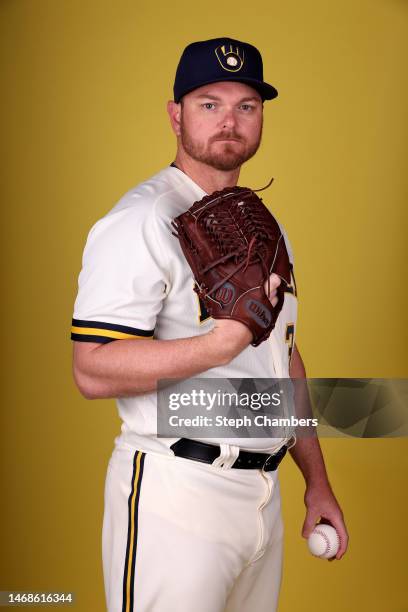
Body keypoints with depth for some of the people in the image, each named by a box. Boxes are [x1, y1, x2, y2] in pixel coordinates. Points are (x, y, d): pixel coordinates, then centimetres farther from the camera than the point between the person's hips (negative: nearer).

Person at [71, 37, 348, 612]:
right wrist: (219, 345, -30)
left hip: (264, 493, 8)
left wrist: (317, 479, 17)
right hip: (176, 495, -7)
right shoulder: (141, 220, -13)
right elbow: (93, 371, -20)